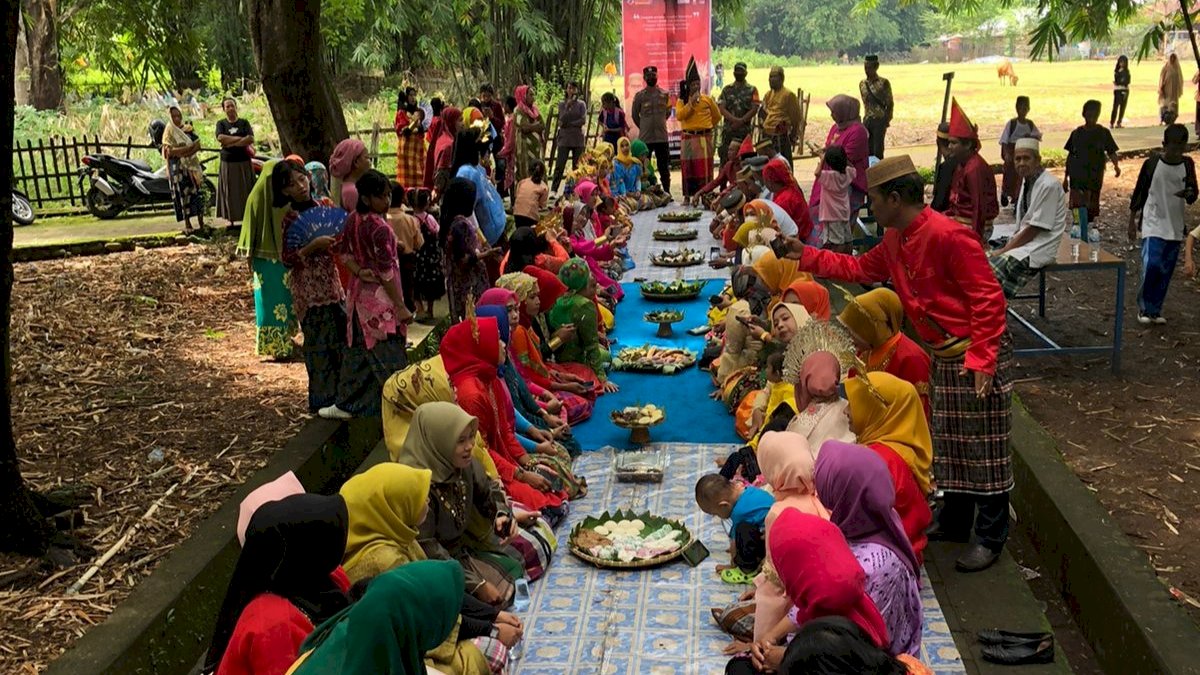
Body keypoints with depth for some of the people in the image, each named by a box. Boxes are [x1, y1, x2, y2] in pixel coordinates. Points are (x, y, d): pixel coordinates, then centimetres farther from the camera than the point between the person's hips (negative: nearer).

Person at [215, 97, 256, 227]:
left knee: (246, 191, 1)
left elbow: (251, 139, -10)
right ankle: (230, 219, 6)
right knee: (229, 192, 0)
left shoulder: (244, 123, 6)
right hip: (227, 163, 0)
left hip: (244, 163, 0)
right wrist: (242, 138, -14)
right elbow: (220, 138, -13)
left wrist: (230, 142, -13)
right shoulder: (221, 124, 7)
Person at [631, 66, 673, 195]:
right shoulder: (639, 95, -1)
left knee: (664, 167, 6)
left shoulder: (665, 94, 4)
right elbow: (634, 114, 8)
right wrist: (644, 127, 11)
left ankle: (667, 192, 13)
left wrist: (659, 124, 13)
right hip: (645, 138, -1)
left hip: (662, 137, 1)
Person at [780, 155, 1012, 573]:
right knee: (949, 442, 18)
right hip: (944, 354, 9)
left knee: (985, 448, 1)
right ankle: (955, 523, 33)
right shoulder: (896, 240, 5)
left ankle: (991, 539, 13)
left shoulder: (949, 236, -24)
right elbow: (861, 269, 19)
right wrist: (806, 255, 14)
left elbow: (989, 298, -24)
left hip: (978, 354, -9)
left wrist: (981, 361, -27)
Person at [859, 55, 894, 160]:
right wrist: (867, 118, 9)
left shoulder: (883, 83, -8)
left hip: (879, 120, -5)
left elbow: (890, 104, -5)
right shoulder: (862, 84, 7)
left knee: (878, 151, -4)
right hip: (867, 120, 5)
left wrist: (886, 121, -10)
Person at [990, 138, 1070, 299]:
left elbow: (1035, 228, -17)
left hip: (1039, 249, -9)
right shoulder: (1027, 180, 11)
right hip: (1025, 241, 9)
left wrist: (1004, 250, -14)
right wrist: (1010, 244, 1)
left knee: (993, 271, -25)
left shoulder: (1049, 185, -16)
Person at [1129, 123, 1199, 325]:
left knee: (1166, 271, 8)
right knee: (1151, 265, -16)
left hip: (1175, 226, 4)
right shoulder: (1152, 163, -8)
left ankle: (1155, 310, 22)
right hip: (1153, 223, -4)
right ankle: (1144, 308, 2)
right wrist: (1132, 222, 1)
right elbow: (1139, 193, 0)